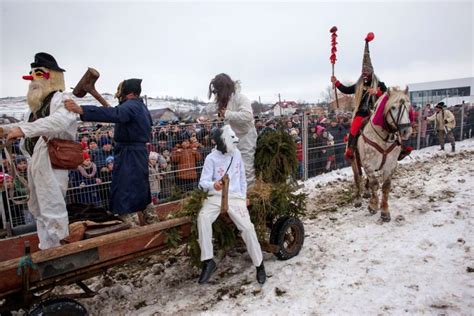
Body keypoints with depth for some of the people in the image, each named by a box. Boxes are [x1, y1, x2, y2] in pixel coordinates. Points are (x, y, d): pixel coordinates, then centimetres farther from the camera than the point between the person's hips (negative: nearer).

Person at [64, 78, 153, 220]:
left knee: (125, 192, -5)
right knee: (141, 190, 21)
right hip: (138, 152, 11)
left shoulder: (131, 106, -17)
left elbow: (114, 114, -39)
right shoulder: (141, 106, 15)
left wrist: (80, 110, -48)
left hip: (129, 155, -11)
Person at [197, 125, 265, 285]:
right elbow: (203, 181, -11)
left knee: (247, 227, -13)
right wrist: (213, 185, -34)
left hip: (235, 196, 2)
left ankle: (259, 264, 8)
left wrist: (244, 196, 11)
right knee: (203, 218, -30)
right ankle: (208, 261, -16)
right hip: (216, 196, -1)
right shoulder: (211, 158, -6)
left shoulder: (237, 154, 6)